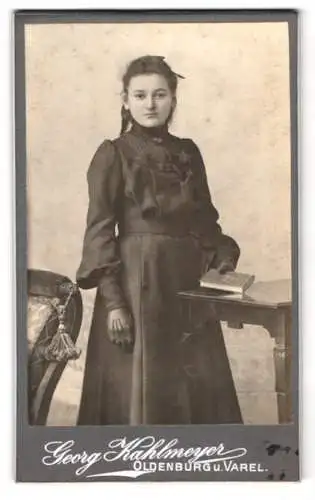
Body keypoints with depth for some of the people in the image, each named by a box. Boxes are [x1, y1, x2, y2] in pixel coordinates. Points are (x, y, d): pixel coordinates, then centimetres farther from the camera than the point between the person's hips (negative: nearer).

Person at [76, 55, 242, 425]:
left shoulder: (188, 153, 11)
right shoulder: (113, 154, -4)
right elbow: (99, 229, -9)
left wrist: (223, 263, 2)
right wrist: (112, 300, -15)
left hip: (188, 279, 5)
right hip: (136, 279, -5)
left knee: (200, 383, 9)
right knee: (140, 384, 1)